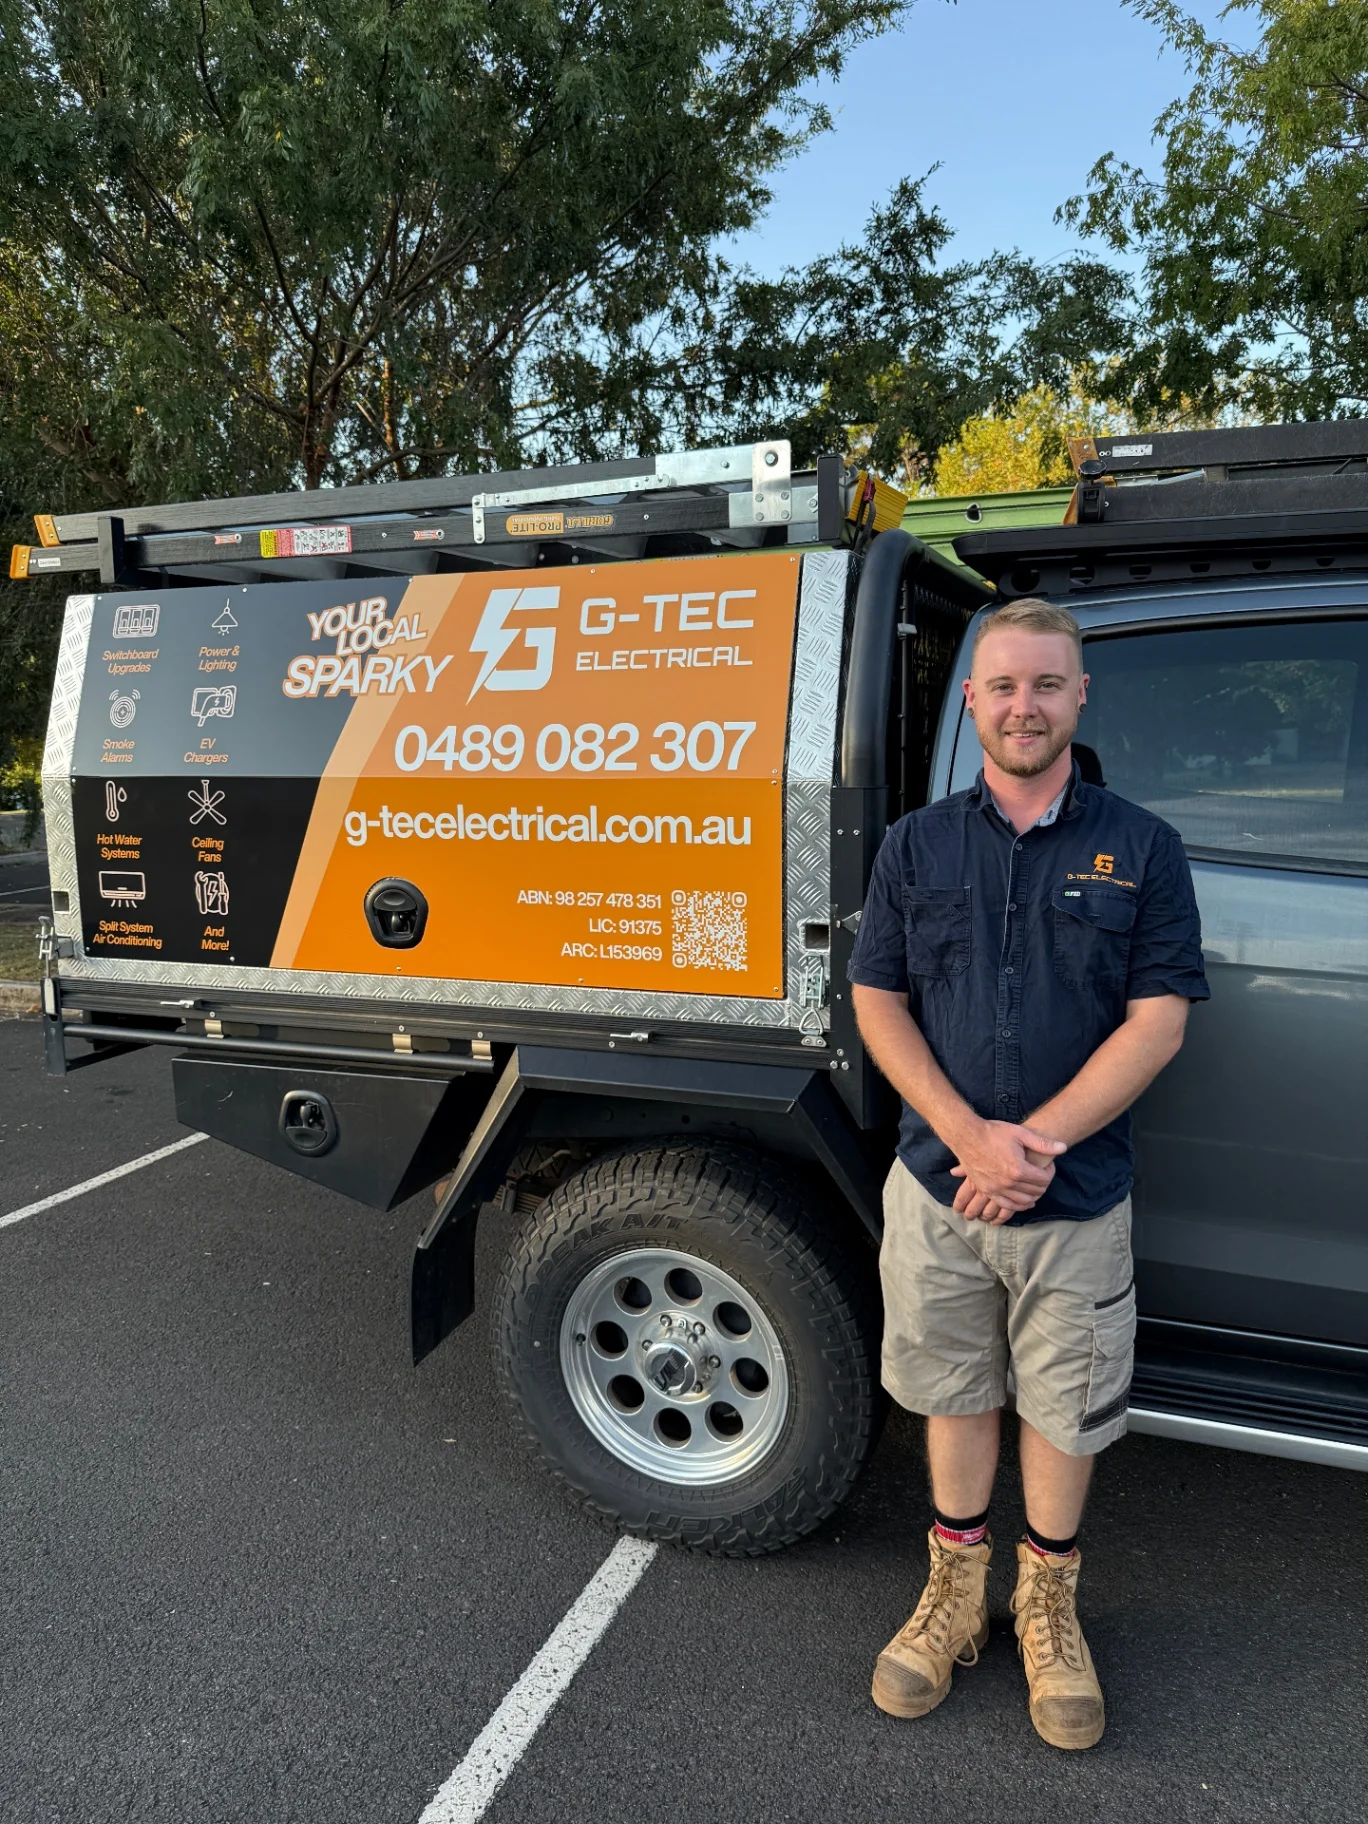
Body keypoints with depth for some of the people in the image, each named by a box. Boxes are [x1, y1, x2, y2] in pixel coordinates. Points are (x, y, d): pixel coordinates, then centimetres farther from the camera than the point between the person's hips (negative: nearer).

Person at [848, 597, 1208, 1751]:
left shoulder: (1140, 847, -1)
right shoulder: (918, 844, 3)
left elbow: (1158, 1020, -7)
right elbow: (878, 1003, -1)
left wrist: (1036, 1143, -17)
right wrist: (971, 1137, -14)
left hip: (1078, 1203, -1)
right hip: (937, 1189, 1)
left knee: (1065, 1409, 13)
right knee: (957, 1396, 16)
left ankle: (1048, 1601, 38)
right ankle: (957, 1590, 38)